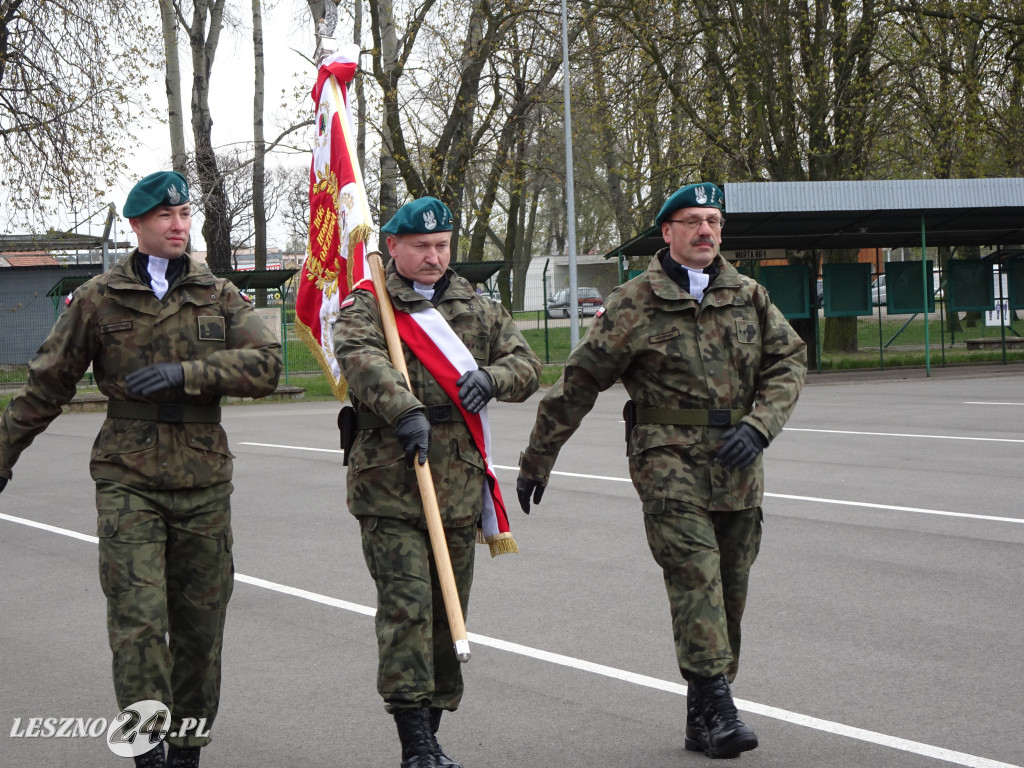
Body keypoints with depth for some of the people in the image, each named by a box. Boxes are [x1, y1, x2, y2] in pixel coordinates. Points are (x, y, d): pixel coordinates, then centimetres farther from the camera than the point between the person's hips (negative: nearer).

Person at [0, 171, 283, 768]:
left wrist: (186, 373, -16)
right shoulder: (99, 299, 3)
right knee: (138, 621, -13)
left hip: (204, 480, 2)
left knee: (200, 624, 7)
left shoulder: (219, 295, 8)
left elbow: (266, 363, -5)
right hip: (128, 479, -2)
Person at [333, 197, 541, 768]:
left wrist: (490, 378, -14)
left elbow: (528, 366, 9)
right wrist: (406, 411, -36)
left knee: (448, 612, 9)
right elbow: (361, 360, -20)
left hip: (460, 485, 5)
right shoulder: (366, 307, 1)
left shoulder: (480, 309, 16)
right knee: (407, 606, -12)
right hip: (388, 487, -5)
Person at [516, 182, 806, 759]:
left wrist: (759, 426, -9)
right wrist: (537, 461, 6)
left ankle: (703, 718, 16)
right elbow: (578, 384, 4)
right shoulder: (635, 304, 0)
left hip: (738, 468, 5)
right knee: (695, 573, -17)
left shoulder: (749, 297, 12)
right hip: (668, 460, -4)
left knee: (730, 590, 6)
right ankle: (717, 709, -20)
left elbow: (790, 361, 9)